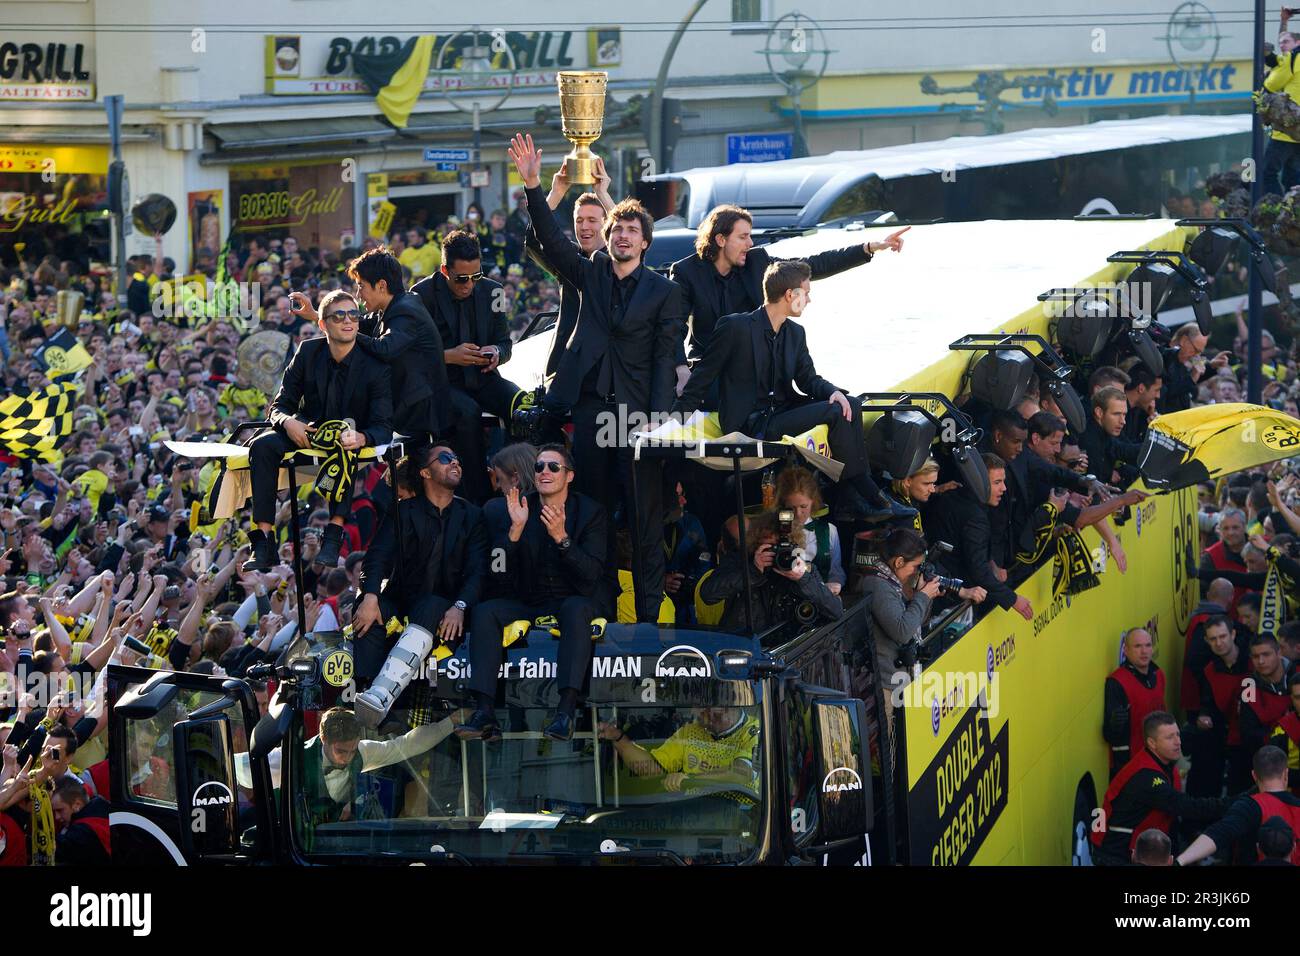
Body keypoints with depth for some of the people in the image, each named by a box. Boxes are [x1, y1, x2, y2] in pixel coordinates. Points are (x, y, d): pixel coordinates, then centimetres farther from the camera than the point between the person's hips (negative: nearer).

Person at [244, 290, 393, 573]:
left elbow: (383, 427, -18)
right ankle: (264, 541, -32)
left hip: (349, 435, -3)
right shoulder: (308, 352, -3)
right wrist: (288, 422, -25)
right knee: (262, 445, -27)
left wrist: (360, 438, -42)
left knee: (345, 448, -39)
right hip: (307, 430, 3)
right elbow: (280, 405, 1)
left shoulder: (374, 365, -12)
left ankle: (334, 534, -44)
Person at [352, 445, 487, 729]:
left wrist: (460, 607, -21)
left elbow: (477, 570, 0)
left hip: (442, 610, -1)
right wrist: (370, 597, -25)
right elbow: (378, 556, -4)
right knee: (371, 612, -33)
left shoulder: (471, 516, 12)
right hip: (401, 602, 1)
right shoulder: (402, 512, 12)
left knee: (430, 608, -37)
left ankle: (380, 697, -56)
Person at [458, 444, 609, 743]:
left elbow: (592, 574, -15)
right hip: (531, 603, 3)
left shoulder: (590, 512, -4)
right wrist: (515, 530, -20)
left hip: (576, 602, -3)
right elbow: (501, 572, -5)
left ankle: (567, 710, -45)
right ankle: (484, 713, -34)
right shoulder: (520, 508, 3)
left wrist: (561, 538, -29)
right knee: (484, 612, -23)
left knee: (576, 609, -37)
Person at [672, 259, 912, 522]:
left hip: (781, 410, 8)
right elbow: (703, 375, -5)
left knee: (850, 406, -13)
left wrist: (833, 392, -10)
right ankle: (871, 496, -15)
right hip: (750, 425, -8)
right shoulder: (735, 327, -9)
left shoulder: (795, 333, 13)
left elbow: (808, 379, 12)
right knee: (835, 412, -22)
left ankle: (850, 498, -16)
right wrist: (678, 415, -8)